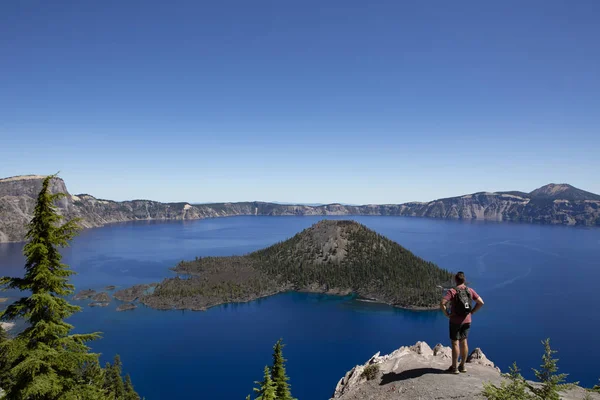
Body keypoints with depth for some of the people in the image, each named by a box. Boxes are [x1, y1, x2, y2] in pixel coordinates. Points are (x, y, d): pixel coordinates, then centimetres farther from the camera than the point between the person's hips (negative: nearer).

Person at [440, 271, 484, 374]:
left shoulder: (452, 291, -14)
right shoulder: (470, 291, 0)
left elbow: (442, 304, -25)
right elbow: (481, 302, 2)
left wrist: (447, 314, -11)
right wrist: (471, 312, 6)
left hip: (455, 321, -5)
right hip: (467, 320, 5)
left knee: (455, 343, 2)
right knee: (464, 342, 13)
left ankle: (454, 367, 8)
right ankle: (462, 366, 21)